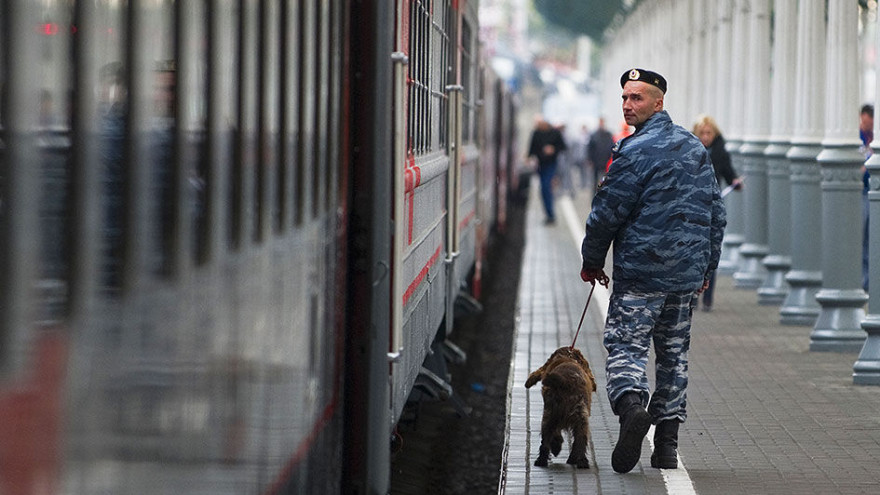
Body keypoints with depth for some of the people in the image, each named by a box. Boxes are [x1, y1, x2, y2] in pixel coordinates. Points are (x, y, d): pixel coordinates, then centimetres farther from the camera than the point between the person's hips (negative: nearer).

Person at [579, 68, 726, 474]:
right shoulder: (696, 148, 12)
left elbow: (608, 211, -10)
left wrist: (592, 260, 4)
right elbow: (715, 211, 16)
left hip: (641, 271, -6)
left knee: (625, 344, -5)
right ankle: (667, 444, 12)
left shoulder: (636, 151, -11)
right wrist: (707, 266, 22)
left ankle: (632, 405, -31)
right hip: (687, 272, 6)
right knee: (673, 353, 11)